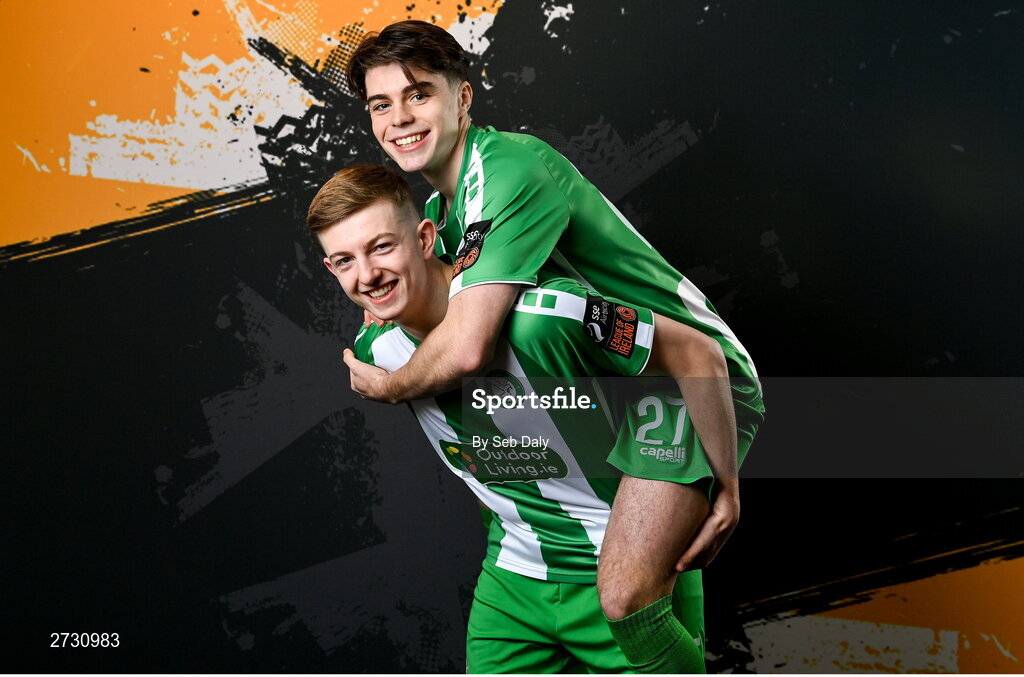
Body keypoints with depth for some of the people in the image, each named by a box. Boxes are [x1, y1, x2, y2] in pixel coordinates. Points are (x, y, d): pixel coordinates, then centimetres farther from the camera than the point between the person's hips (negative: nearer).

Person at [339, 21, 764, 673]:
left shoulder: (516, 168, -24)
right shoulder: (443, 208, 8)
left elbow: (466, 349, -30)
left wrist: (388, 387, -13)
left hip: (692, 381, -10)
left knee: (626, 597, -24)